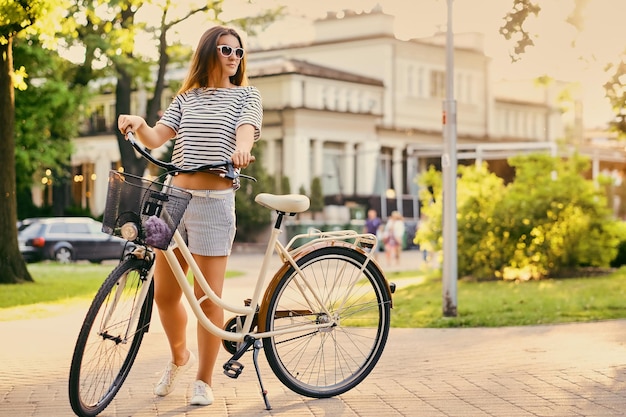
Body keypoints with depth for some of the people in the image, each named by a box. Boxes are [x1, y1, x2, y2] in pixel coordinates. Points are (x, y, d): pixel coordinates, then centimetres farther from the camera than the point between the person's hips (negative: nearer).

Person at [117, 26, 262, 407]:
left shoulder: (247, 96, 7)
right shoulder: (186, 98, 15)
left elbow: (246, 129, -14)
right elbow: (155, 139, 4)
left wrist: (241, 148, -37)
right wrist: (138, 125, -19)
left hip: (215, 202, -4)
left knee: (207, 298, -1)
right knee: (164, 294, 6)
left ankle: (204, 381, 12)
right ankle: (180, 358, 33)